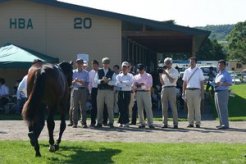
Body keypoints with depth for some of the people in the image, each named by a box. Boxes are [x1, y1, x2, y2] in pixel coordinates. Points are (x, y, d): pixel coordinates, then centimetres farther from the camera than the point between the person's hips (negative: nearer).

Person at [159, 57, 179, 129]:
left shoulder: (174, 71, 2)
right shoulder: (164, 70, 16)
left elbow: (172, 81, -11)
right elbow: (162, 82, 12)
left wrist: (166, 73, -15)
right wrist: (160, 75, -2)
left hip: (171, 88, -5)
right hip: (164, 89, 5)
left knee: (173, 107, -7)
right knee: (164, 108, 3)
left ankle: (175, 123, -5)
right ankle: (165, 123, 6)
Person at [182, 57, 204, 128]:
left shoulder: (199, 71, 4)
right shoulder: (187, 71, 12)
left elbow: (202, 82, 2)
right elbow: (184, 82, 13)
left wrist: (202, 92, -5)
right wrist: (183, 92, 6)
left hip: (196, 90, -3)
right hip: (188, 90, 3)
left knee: (197, 107, -3)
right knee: (190, 108, 3)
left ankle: (198, 123, 0)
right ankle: (191, 123, 7)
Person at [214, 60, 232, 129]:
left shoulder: (226, 74, -7)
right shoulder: (218, 74, 20)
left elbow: (230, 83, -17)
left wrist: (221, 84, -24)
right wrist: (215, 84, 8)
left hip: (223, 92, -9)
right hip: (217, 92, 9)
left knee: (223, 109, -10)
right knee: (218, 109, 12)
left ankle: (225, 124, -9)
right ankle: (222, 123, 18)